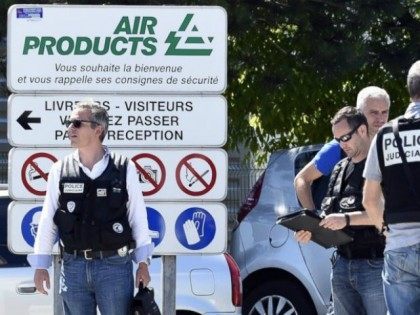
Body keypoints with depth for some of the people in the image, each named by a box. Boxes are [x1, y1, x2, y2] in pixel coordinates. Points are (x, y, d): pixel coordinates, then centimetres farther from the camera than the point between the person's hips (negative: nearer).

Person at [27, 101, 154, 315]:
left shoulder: (124, 169, -1)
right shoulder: (60, 171, 4)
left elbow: (138, 217, 2)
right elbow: (47, 221, 7)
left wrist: (143, 262, 1)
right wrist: (40, 265, 4)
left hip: (114, 265, -2)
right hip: (74, 267, 2)